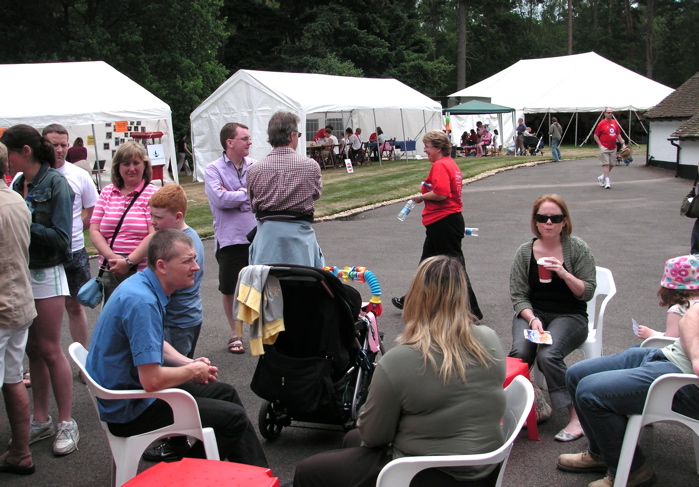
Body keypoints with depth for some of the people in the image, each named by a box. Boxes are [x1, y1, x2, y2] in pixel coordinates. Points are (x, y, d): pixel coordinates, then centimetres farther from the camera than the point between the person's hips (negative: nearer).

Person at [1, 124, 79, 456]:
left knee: (49, 350, -1)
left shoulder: (55, 184, -11)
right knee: (32, 349, 11)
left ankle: (66, 423, 10)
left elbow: (60, 237, -16)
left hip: (46, 274, -6)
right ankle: (41, 419, 22)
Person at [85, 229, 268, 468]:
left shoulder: (143, 285, 3)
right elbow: (152, 381, -32)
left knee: (225, 392, 17)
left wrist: (189, 363, 3)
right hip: (131, 409, -10)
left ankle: (259, 475, 26)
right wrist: (193, 370, -14)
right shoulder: (142, 302, -29)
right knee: (234, 418, -9)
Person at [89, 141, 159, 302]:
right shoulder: (107, 192, 12)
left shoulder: (153, 194, -2)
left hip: (142, 272, -4)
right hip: (110, 272, 4)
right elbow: (94, 231, 6)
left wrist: (129, 262, -16)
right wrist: (112, 257, -9)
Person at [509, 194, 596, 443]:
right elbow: (518, 295, 2)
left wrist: (564, 274, -19)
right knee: (520, 352, -30)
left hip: (569, 316, -2)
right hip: (532, 313, 2)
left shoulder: (577, 248, 0)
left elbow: (587, 292, -3)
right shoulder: (525, 252, 5)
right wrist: (532, 318, -16)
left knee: (548, 355, -31)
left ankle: (577, 416, -21)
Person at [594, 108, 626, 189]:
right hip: (604, 148, -6)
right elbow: (596, 136, -3)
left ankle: (602, 177, 27)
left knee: (611, 164, 9)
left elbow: (618, 135, 16)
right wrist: (600, 145, -10)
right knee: (606, 164, -9)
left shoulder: (615, 123, 9)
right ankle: (607, 181, -9)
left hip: (613, 148, 6)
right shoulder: (601, 123, -6)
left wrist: (623, 144, 8)